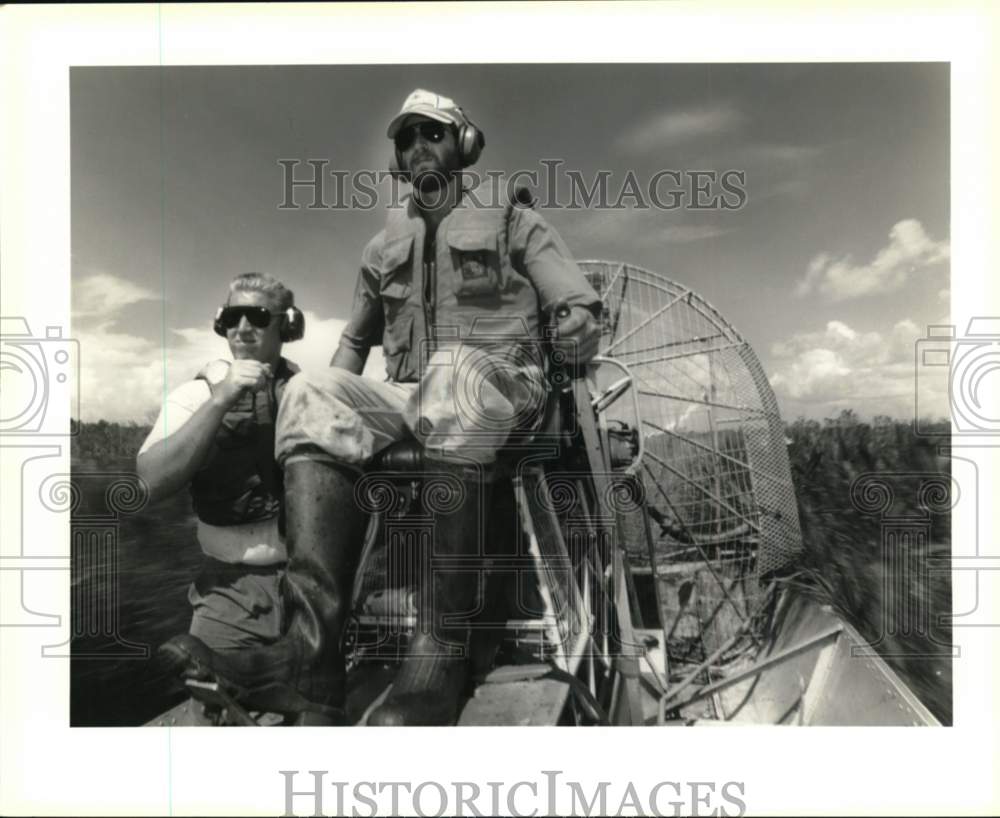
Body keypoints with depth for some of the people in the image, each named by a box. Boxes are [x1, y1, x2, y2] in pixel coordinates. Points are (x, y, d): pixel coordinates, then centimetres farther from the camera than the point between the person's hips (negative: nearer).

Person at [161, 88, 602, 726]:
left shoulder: (512, 221, 13)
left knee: (454, 371, -39)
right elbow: (356, 339, 30)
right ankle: (315, 638, -39)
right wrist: (337, 405, 13)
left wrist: (579, 327, -16)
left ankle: (443, 648, -42)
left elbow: (582, 307, 5)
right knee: (314, 394, -25)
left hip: (505, 389, -3)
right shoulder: (384, 248, 24)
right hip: (411, 401, 4)